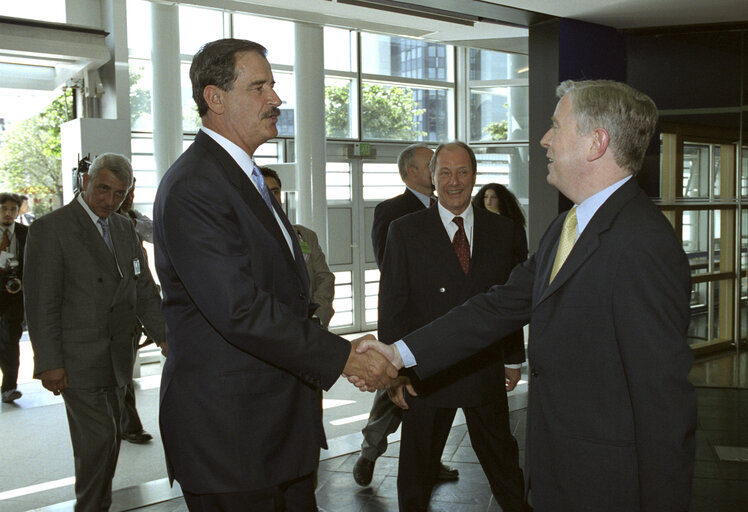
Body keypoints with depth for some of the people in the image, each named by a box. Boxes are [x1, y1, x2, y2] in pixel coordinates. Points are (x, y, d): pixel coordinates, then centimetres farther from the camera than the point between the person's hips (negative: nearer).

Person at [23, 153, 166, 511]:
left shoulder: (125, 230, 12)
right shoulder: (50, 229, -9)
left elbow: (144, 290, 11)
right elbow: (41, 303, -11)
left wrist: (164, 335, -2)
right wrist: (49, 363, -15)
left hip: (116, 357, 6)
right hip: (78, 359, -6)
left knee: (107, 439, 14)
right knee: (98, 439, -7)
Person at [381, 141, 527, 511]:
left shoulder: (505, 231, 3)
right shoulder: (404, 231, -3)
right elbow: (392, 305, -5)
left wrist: (514, 359, 8)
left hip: (487, 371, 2)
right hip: (426, 374, -1)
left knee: (504, 462, 19)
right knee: (416, 470, 15)